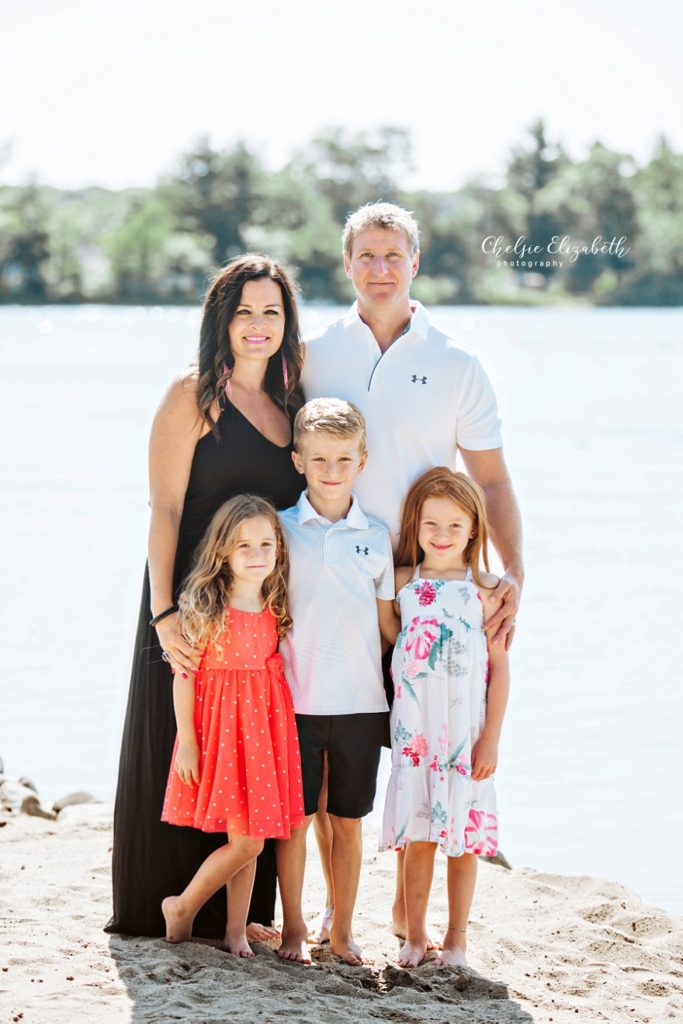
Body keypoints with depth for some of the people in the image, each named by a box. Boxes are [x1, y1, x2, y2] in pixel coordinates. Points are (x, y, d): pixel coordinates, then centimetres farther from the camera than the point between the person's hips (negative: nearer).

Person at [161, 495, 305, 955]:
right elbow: (183, 675, -8)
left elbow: (276, 667, 12)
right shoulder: (205, 606, -9)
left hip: (262, 724, 5)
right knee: (246, 842, -5)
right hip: (217, 725, -5)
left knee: (249, 839, 7)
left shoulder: (274, 609, 5)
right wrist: (187, 740, -10)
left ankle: (237, 929, 19)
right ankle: (182, 907, 15)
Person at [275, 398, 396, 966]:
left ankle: (343, 931, 19)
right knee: (295, 818, 3)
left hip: (360, 701, 2)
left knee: (348, 822, 8)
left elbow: (387, 620, 12)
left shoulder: (376, 535, 6)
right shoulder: (281, 529, 1)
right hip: (295, 699, -1)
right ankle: (293, 929, 15)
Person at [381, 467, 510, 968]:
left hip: (466, 730, -1)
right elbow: (385, 647, 9)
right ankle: (415, 934, 18)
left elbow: (500, 668, -2)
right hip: (415, 729, 1)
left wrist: (491, 738, -6)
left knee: (463, 837, 5)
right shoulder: (403, 583, 3)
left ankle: (456, 937, 17)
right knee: (416, 836, 6)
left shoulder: (485, 589, -3)